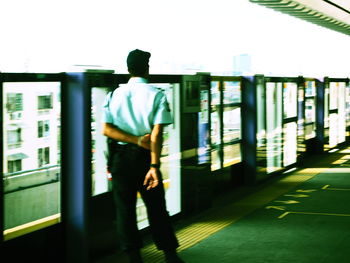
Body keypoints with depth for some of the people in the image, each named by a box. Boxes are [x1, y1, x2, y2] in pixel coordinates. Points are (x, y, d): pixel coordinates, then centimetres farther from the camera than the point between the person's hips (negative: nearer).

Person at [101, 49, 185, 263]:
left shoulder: (115, 95, 3)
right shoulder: (156, 95, -6)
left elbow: (106, 129, -6)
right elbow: (157, 133, -14)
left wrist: (136, 140, -10)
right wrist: (154, 166, -18)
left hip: (120, 156, 2)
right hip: (144, 157, -2)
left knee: (124, 207, 9)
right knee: (157, 208, 8)